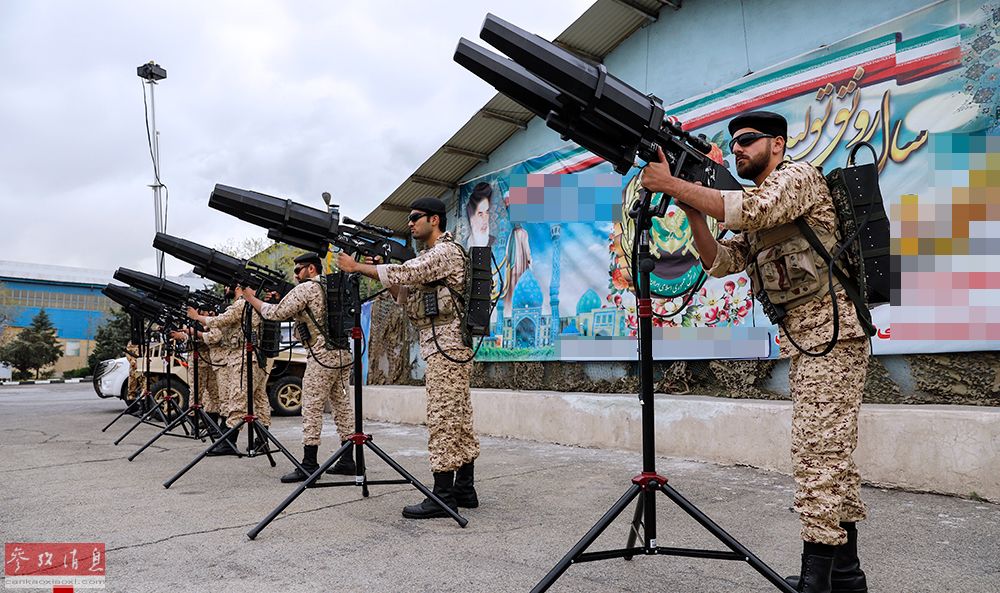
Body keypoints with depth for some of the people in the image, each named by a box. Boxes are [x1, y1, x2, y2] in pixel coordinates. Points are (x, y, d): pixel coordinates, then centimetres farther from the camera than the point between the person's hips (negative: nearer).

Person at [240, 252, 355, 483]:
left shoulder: (305, 289, -5)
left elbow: (275, 314, -3)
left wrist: (250, 297, 9)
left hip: (322, 355, -8)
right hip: (343, 353, 8)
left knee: (312, 409, -3)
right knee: (342, 405, 9)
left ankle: (308, 465, -1)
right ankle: (347, 460, 12)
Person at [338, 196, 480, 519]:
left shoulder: (446, 251, -8)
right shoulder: (431, 255, 23)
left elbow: (406, 273, -18)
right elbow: (409, 296, 20)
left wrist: (357, 267, -10)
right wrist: (383, 275, 7)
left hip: (446, 346, -10)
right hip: (445, 345, 10)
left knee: (443, 419, -10)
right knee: (459, 419, 10)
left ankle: (443, 496, -7)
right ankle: (464, 489, 15)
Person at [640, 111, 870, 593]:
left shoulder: (799, 175, -3)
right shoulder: (754, 221, 22)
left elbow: (753, 209, -22)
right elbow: (720, 262, 11)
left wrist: (672, 184, -19)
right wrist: (692, 212, -1)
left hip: (830, 334, -9)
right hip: (805, 340, 9)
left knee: (818, 455, -11)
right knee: (832, 454, 11)